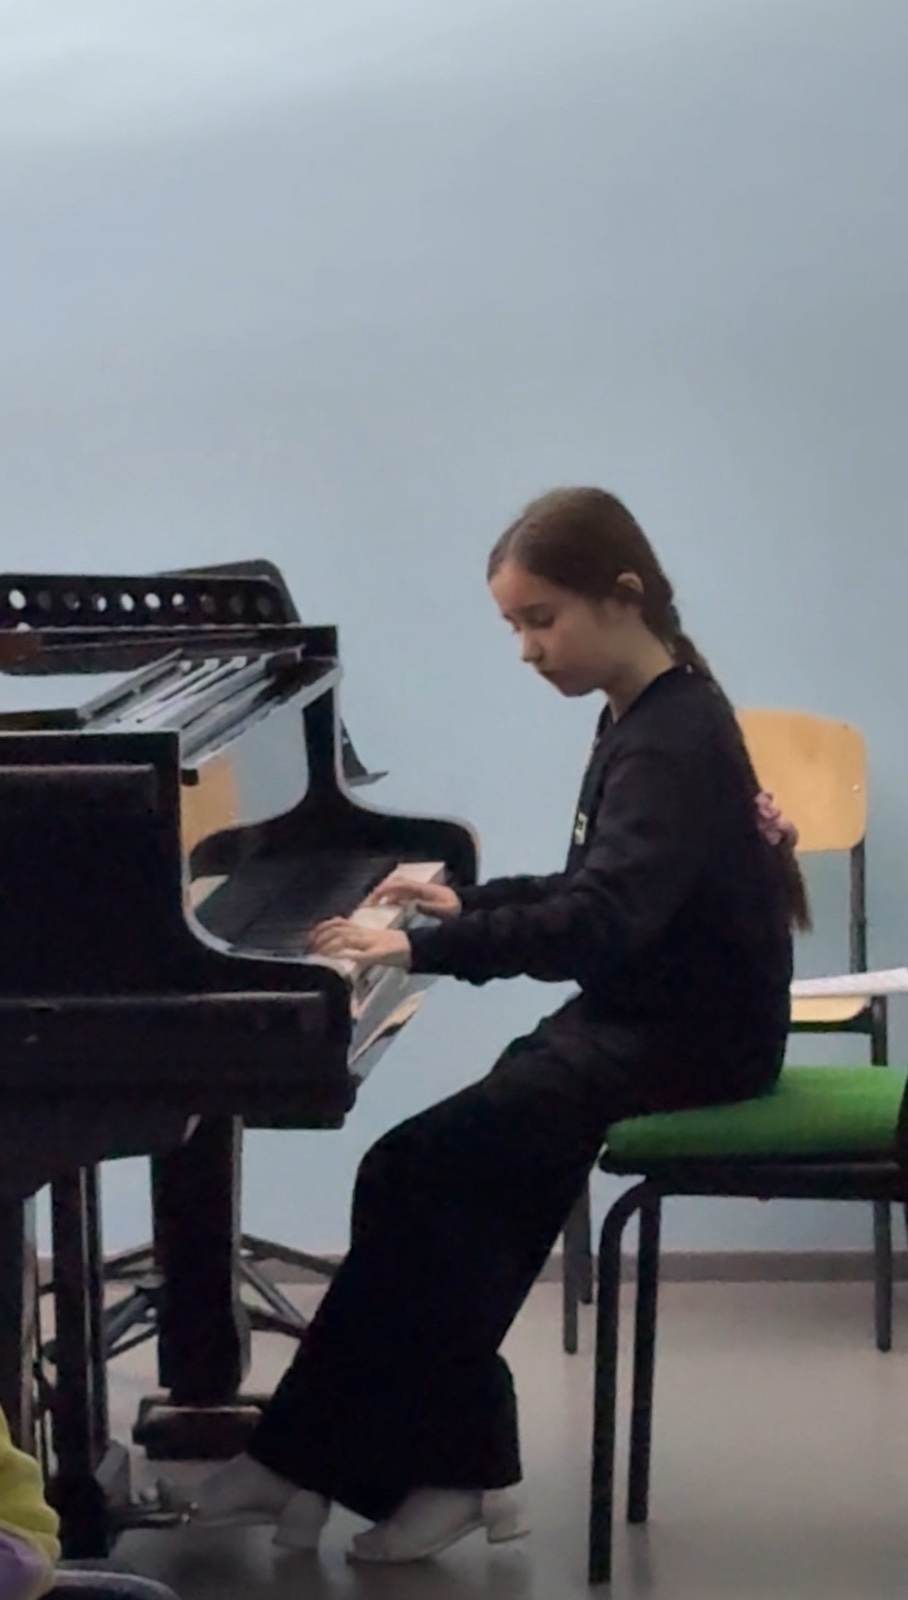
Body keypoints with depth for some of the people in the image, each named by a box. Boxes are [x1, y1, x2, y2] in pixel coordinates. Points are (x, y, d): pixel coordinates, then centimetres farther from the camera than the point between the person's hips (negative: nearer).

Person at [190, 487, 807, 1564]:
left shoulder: (675, 740, -19)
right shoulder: (641, 720, 12)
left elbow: (600, 919, -34)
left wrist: (425, 949, -37)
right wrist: (468, 905, 14)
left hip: (685, 1040, -10)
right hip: (640, 1018, 10)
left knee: (414, 1175, -16)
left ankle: (316, 1460, -6)